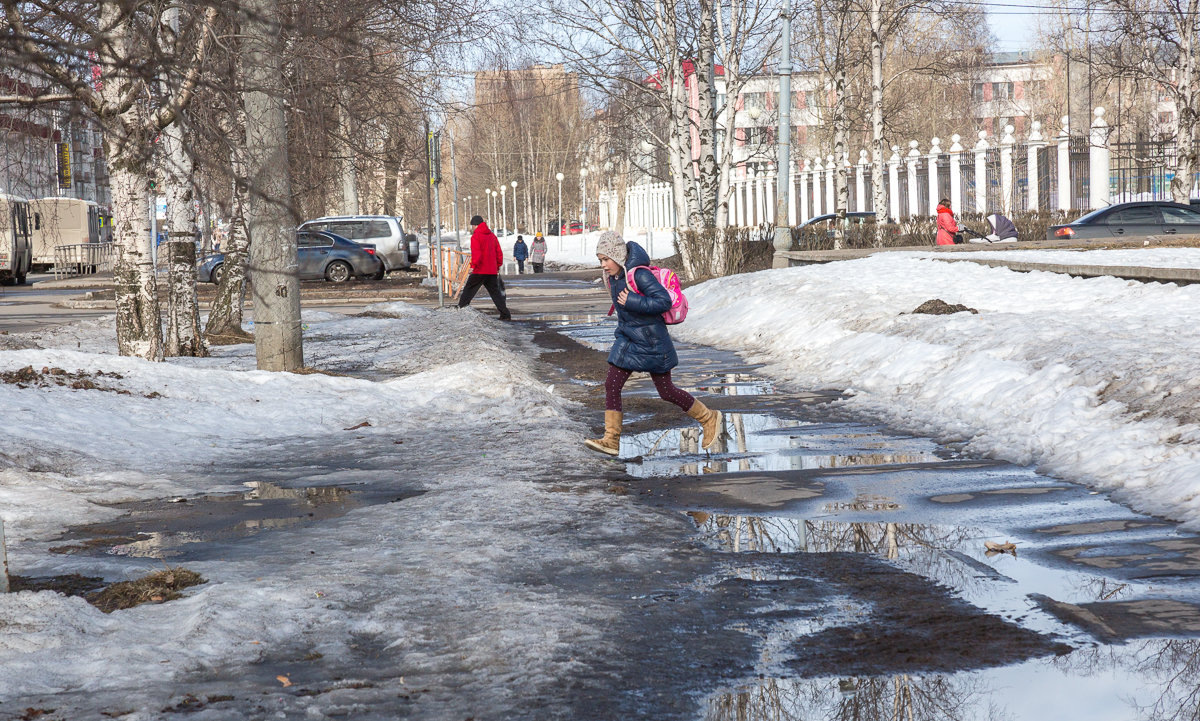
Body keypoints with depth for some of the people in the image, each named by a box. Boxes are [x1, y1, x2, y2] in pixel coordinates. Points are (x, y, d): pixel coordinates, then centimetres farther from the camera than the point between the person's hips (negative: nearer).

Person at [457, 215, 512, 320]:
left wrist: (473, 266, -11)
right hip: (492, 271, 6)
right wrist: (498, 266, 20)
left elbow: (476, 254, -18)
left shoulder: (476, 236, -7)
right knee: (495, 292, 9)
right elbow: (499, 253, 14)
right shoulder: (492, 235, 13)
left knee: (468, 290, 3)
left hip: (479, 271, -6)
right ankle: (505, 315, 3)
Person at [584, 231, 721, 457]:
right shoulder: (615, 276, 4)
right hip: (627, 340, 8)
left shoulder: (640, 275, -22)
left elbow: (664, 301, -26)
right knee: (611, 385, -5)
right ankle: (611, 440, -3)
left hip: (651, 343, -8)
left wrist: (631, 302, -27)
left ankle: (709, 419, 24)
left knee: (666, 392, 3)